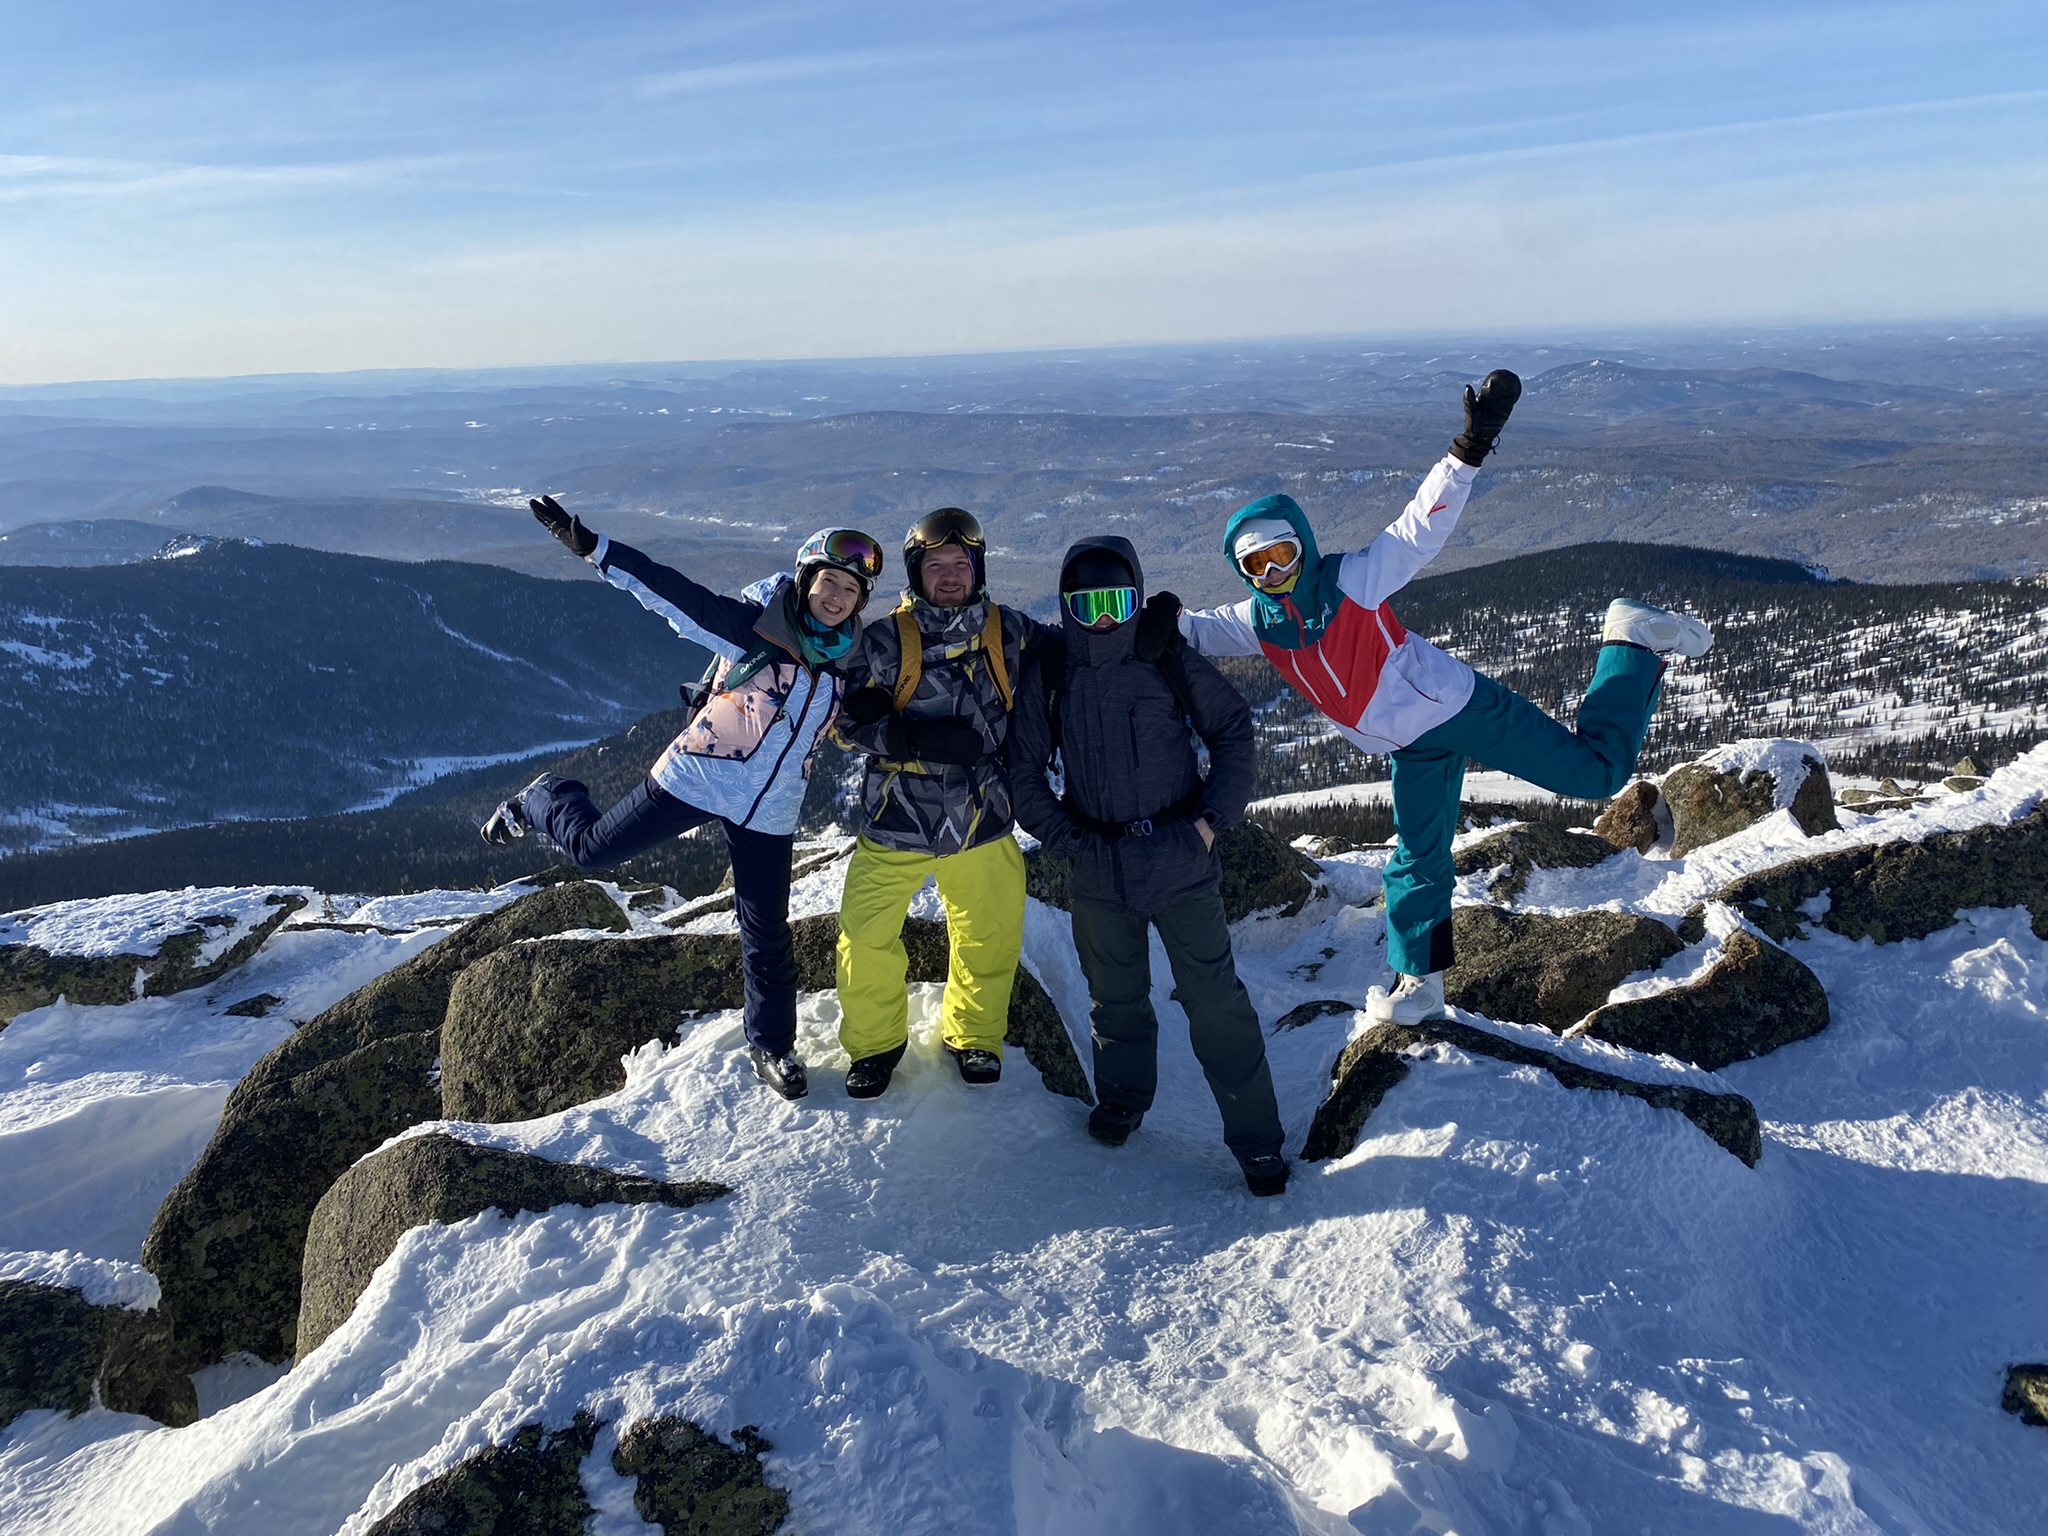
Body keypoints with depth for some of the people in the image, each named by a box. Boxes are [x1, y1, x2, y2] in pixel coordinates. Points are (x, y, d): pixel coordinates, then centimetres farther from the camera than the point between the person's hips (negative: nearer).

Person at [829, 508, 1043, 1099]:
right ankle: (875, 1041, 27)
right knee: (867, 938, 1)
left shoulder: (1011, 634, 0)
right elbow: (849, 719, -11)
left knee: (990, 938, 11)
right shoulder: (885, 641, -6)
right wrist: (919, 740, -24)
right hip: (896, 820, -1)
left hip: (983, 821, 2)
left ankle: (973, 1034, 37)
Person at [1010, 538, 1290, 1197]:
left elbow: (1234, 731, 4)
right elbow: (1025, 770, 7)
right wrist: (1067, 838, -3)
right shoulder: (1048, 673, 0)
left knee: (1216, 1000, -2)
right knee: (1115, 997, 17)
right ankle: (1122, 1098, 41)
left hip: (1181, 864, -2)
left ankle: (1256, 1136, 9)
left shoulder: (1170, 661, -4)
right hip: (1098, 872, 2)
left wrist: (1212, 818, -5)